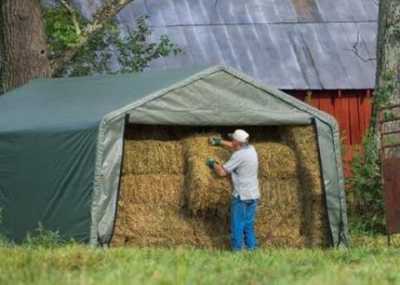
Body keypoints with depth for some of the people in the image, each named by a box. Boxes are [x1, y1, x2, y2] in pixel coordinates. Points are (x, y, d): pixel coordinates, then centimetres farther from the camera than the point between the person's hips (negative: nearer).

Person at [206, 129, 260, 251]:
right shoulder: (251, 149, 7)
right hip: (253, 195, 8)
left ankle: (237, 250, 0)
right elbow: (235, 147, 30)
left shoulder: (239, 155, -17)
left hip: (242, 196, -8)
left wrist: (213, 164, 5)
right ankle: (251, 248, 12)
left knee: (237, 226, -1)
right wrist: (220, 141, 35)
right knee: (249, 225, 13)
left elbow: (222, 172, -13)